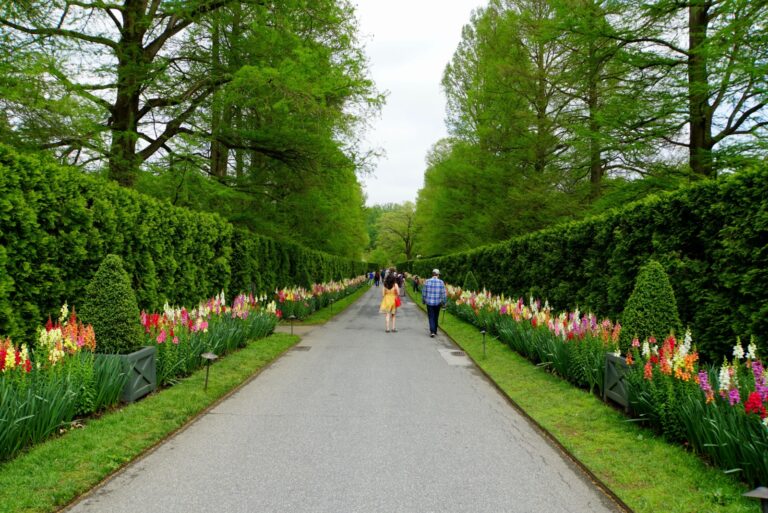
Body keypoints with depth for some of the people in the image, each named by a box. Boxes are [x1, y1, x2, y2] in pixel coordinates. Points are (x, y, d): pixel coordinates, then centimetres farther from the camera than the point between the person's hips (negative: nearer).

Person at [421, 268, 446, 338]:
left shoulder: (427, 281, -5)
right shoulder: (441, 282, -7)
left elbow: (423, 292, 1)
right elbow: (443, 293, -5)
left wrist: (423, 301, 14)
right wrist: (443, 302, 6)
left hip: (429, 302, 0)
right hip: (437, 303, 1)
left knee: (431, 317, 3)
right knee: (436, 317, 17)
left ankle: (432, 332, -11)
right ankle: (435, 331, 28)